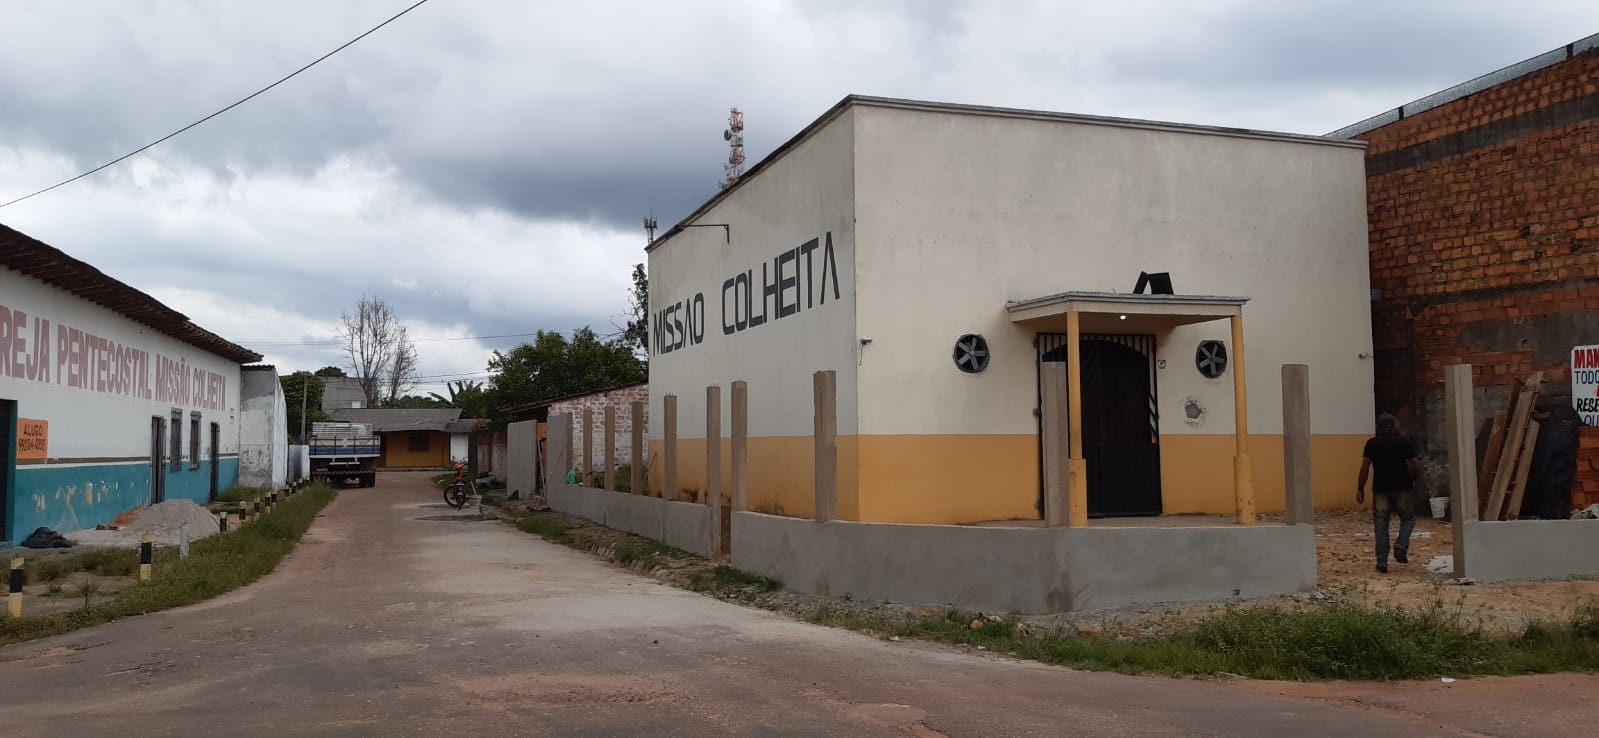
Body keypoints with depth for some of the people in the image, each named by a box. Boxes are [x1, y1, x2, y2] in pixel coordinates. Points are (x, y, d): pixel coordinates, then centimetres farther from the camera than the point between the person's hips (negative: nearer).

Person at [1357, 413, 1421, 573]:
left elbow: (1365, 467, -6)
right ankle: (1401, 546, -5)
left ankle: (1382, 561, 1)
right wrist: (1411, 479, 17)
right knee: (1408, 519, 17)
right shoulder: (1405, 442, 3)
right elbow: (1416, 466, -1)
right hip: (1402, 488, 0)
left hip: (1380, 489, 0)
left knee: (1380, 525, 4)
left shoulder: (1372, 444, 1)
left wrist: (1360, 489, -3)